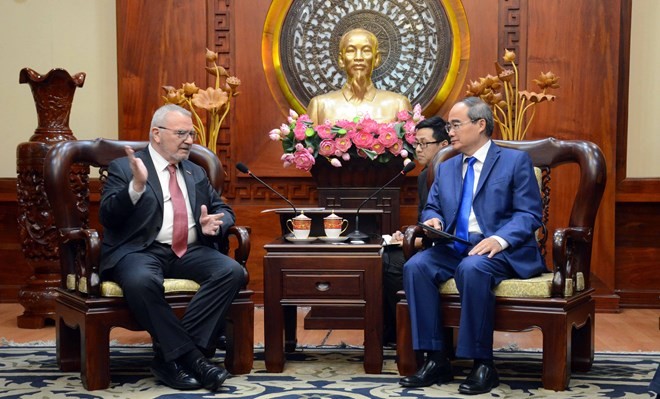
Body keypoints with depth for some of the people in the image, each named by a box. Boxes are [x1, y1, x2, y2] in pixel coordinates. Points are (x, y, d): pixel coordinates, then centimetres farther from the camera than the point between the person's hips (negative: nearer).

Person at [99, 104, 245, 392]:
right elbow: (107, 217, -5)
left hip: (190, 252, 5)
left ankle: (169, 357, -23)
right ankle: (191, 357, -25)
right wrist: (137, 185, -22)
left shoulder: (196, 173, 23)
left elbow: (224, 210, 22)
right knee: (141, 281, -39)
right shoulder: (123, 168, 6)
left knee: (233, 272, -24)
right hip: (140, 251, -5)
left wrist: (214, 224, -2)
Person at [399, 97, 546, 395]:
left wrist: (499, 239, -23)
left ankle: (483, 365, -26)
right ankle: (436, 361, -21)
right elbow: (432, 208, 21)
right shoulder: (446, 168, 22)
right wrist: (433, 220, -5)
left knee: (472, 268, -38)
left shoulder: (515, 161, 4)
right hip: (453, 247, 5)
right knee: (415, 266, -25)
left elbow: (529, 214, -5)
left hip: (498, 249, -5)